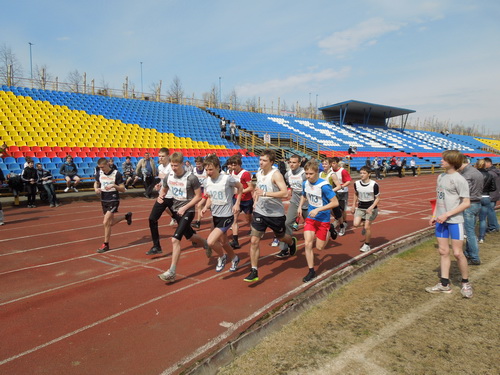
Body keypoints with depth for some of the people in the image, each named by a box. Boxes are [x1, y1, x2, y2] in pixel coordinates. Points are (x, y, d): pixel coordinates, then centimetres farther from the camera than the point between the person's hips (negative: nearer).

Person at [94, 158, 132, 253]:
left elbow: (123, 189, -11)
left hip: (113, 200, -6)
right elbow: (96, 183, 21)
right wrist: (96, 188, -2)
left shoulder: (116, 174, -14)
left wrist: (114, 185, -28)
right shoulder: (99, 173, 1)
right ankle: (127, 216, 41)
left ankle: (106, 245, 1)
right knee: (111, 223, 15)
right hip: (104, 200, 6)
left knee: (106, 222, -14)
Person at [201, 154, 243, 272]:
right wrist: (206, 207, -7)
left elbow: (240, 187, -1)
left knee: (210, 241, -18)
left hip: (227, 216, -6)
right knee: (223, 242, 20)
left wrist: (237, 204, -8)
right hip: (215, 216, 6)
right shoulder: (206, 181, -2)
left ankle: (222, 257, 13)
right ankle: (234, 258, 48)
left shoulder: (227, 178, -19)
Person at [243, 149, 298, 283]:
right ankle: (254, 272, 2)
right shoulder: (259, 173, 4)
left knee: (281, 237, 20)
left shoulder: (275, 174, -18)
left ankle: (292, 241, 57)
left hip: (275, 214, -5)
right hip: (260, 212, 5)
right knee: (254, 241, -5)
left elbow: (285, 193, -30)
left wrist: (265, 193, -34)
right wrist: (256, 200, 11)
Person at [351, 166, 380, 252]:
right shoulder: (356, 184, -5)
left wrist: (371, 207, -23)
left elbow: (377, 198, -10)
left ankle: (367, 245, 17)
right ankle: (364, 222, 24)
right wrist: (353, 205, 10)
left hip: (371, 208, -4)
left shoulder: (374, 185, -17)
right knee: (355, 224, -13)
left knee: (367, 227, -4)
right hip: (360, 207, 4)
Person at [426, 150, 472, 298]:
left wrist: (447, 214, -18)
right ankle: (444, 284, 18)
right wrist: (434, 216, 10)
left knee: (457, 253, -1)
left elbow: (466, 203, -14)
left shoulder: (459, 180, -12)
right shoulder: (441, 177, 9)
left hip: (454, 221, -7)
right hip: (441, 220, 7)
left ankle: (466, 283, 19)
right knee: (443, 251, 9)